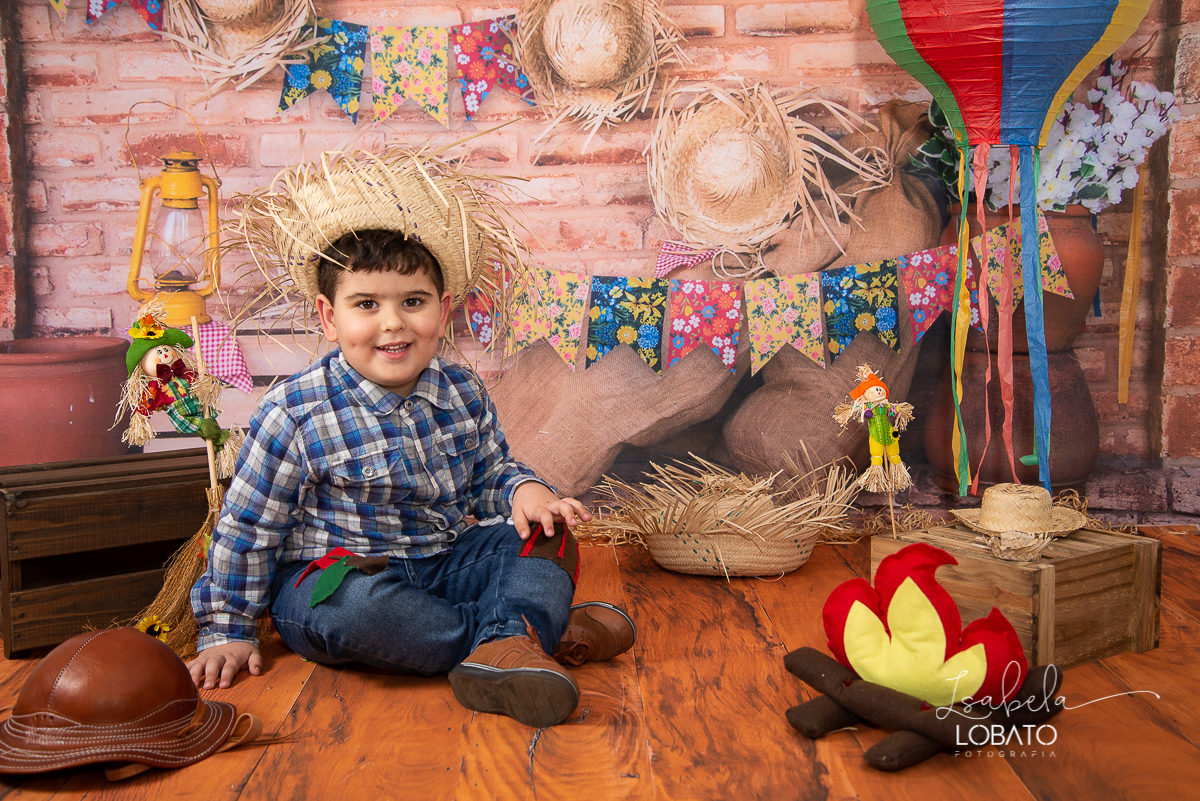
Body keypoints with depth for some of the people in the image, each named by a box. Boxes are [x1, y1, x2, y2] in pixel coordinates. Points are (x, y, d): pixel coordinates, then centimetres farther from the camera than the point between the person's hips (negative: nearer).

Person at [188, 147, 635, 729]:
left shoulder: (462, 393, -2)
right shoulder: (295, 414, -16)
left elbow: (490, 474, 13)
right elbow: (245, 529, -7)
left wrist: (522, 489, -12)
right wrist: (226, 631, -1)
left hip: (445, 562, 5)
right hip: (333, 575, -5)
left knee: (542, 532, -8)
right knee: (358, 605, -37)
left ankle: (505, 645, -35)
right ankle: (544, 631, -25)